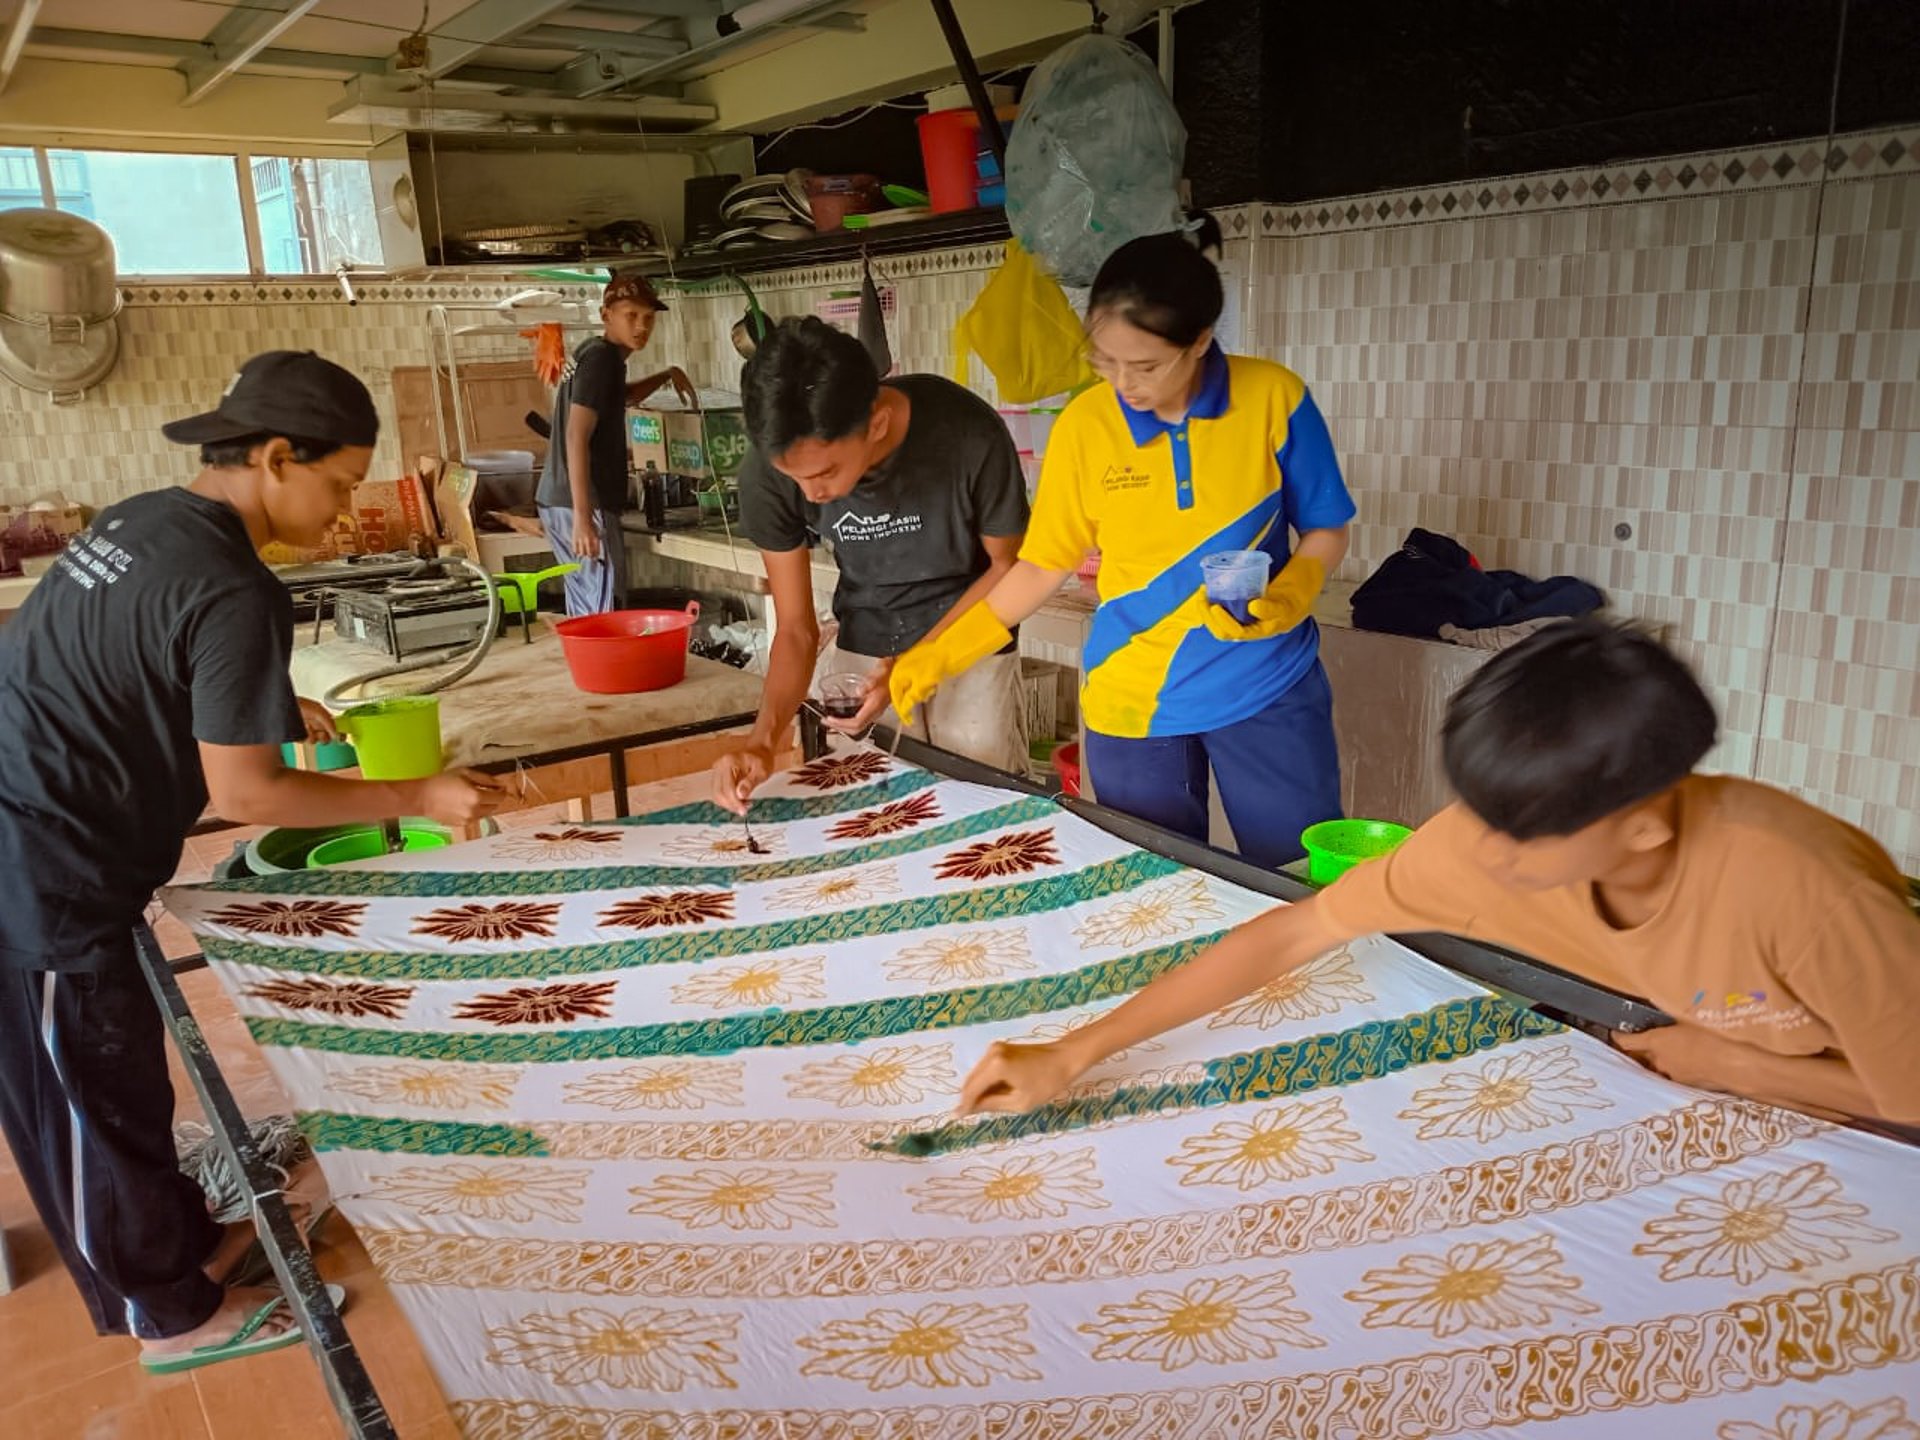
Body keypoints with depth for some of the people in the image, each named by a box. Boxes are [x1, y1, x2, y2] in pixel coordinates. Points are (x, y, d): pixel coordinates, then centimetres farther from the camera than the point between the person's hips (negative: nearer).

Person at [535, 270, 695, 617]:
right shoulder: (602, 358, -13)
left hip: (557, 500, 10)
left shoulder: (592, 352, 15)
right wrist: (582, 517, -28)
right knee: (604, 611, -9)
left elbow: (620, 397, 39)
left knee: (584, 611, 14)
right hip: (584, 504, -10)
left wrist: (667, 376, 27)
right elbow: (577, 437, -22)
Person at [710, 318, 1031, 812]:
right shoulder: (768, 474, -22)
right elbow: (795, 629, -12)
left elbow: (1009, 565, -12)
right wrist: (762, 739, -29)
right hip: (859, 649, 2)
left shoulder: (969, 437, -30)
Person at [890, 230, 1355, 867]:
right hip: (1131, 705, 1)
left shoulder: (1273, 398, -10)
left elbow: (1325, 531, 1)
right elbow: (1044, 564, 4)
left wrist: (1282, 600, -19)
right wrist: (943, 652, -1)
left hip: (1268, 690, -1)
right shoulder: (1083, 427, -6)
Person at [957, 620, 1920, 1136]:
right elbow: (1287, 935, -28)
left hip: (1839, 1117, -3)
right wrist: (1069, 1055, -31)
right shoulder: (1493, 837, -29)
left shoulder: (1797, 896, -40)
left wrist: (1731, 1062, -23)